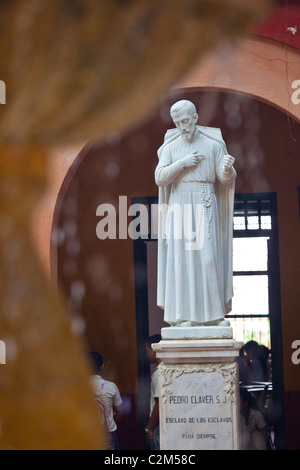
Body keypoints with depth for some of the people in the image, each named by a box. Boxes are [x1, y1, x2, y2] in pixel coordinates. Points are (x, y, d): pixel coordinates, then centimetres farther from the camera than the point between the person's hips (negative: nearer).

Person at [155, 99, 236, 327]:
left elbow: (226, 179, 0)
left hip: (205, 206, -1)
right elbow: (160, 178, -1)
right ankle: (182, 314, -5)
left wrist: (228, 167, -22)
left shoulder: (213, 144, 5)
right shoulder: (170, 146, 8)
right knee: (181, 257, -5)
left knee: (208, 257, -7)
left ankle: (212, 312, -3)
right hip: (180, 207, 1)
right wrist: (182, 163, -12)